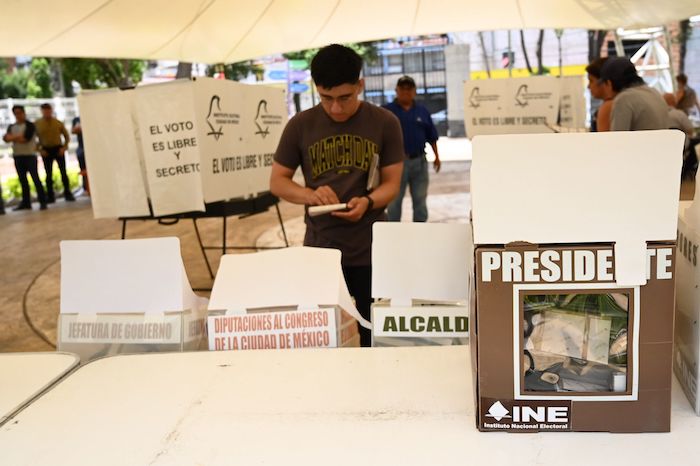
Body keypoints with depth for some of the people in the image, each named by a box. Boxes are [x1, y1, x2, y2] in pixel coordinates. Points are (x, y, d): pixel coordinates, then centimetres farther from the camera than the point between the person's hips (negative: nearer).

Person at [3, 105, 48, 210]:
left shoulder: (30, 125, -2)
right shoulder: (11, 127, 14)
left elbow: (26, 138, -14)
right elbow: (6, 138, 0)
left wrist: (13, 137, -3)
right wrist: (19, 137, -13)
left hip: (30, 155, -6)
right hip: (17, 156, 6)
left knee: (35, 178, -9)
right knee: (22, 180, 8)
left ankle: (42, 201, -8)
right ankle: (26, 202, 13)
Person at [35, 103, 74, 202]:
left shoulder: (58, 123, 2)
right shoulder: (37, 124, 0)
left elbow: (67, 136, 10)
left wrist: (64, 147, -3)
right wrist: (40, 149, -5)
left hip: (58, 149, 0)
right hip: (46, 150, 0)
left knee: (63, 172, -2)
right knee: (49, 174, 3)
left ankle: (67, 194, 6)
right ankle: (50, 196, 9)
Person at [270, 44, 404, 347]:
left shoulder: (384, 123, -2)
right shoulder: (300, 126, -1)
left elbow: (392, 183, 0)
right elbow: (277, 181, 5)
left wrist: (367, 202, -22)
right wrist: (310, 195, -15)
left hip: (371, 249, 0)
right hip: (319, 248, 1)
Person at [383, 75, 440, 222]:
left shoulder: (422, 111, 10)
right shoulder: (387, 110, 0)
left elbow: (431, 137, 13)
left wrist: (436, 156, 11)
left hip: (419, 161, 3)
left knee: (420, 199, 11)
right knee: (394, 200, 4)